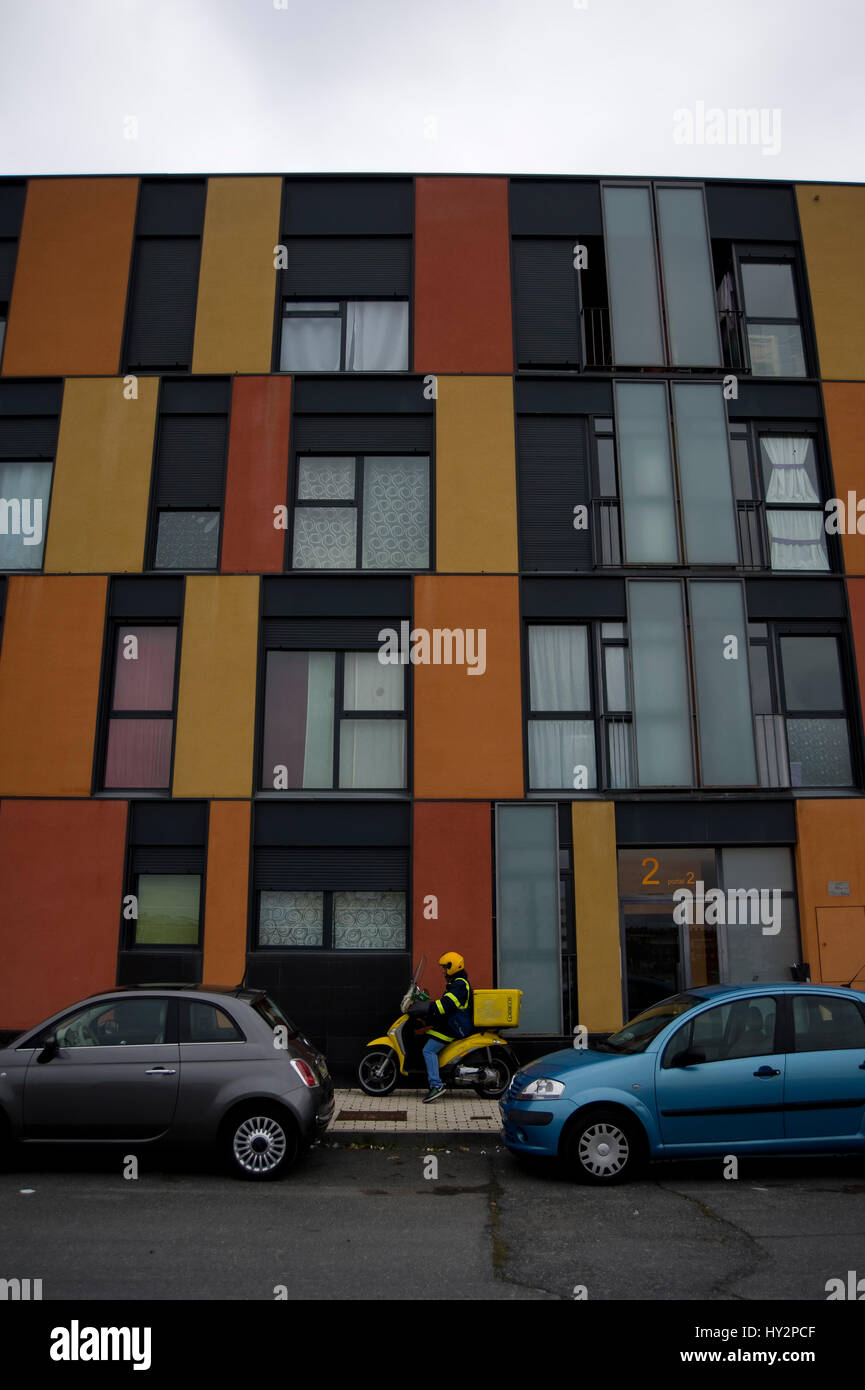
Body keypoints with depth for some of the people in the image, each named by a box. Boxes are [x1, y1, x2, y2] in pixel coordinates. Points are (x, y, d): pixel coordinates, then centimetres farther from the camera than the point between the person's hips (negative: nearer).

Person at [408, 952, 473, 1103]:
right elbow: (445, 1002, 27)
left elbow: (447, 1004, -27)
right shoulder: (457, 983, 19)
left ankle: (436, 1085, -23)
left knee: (429, 1050, -17)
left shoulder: (459, 984, -15)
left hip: (454, 1026, -11)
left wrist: (428, 1008, -27)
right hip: (451, 1024, 11)